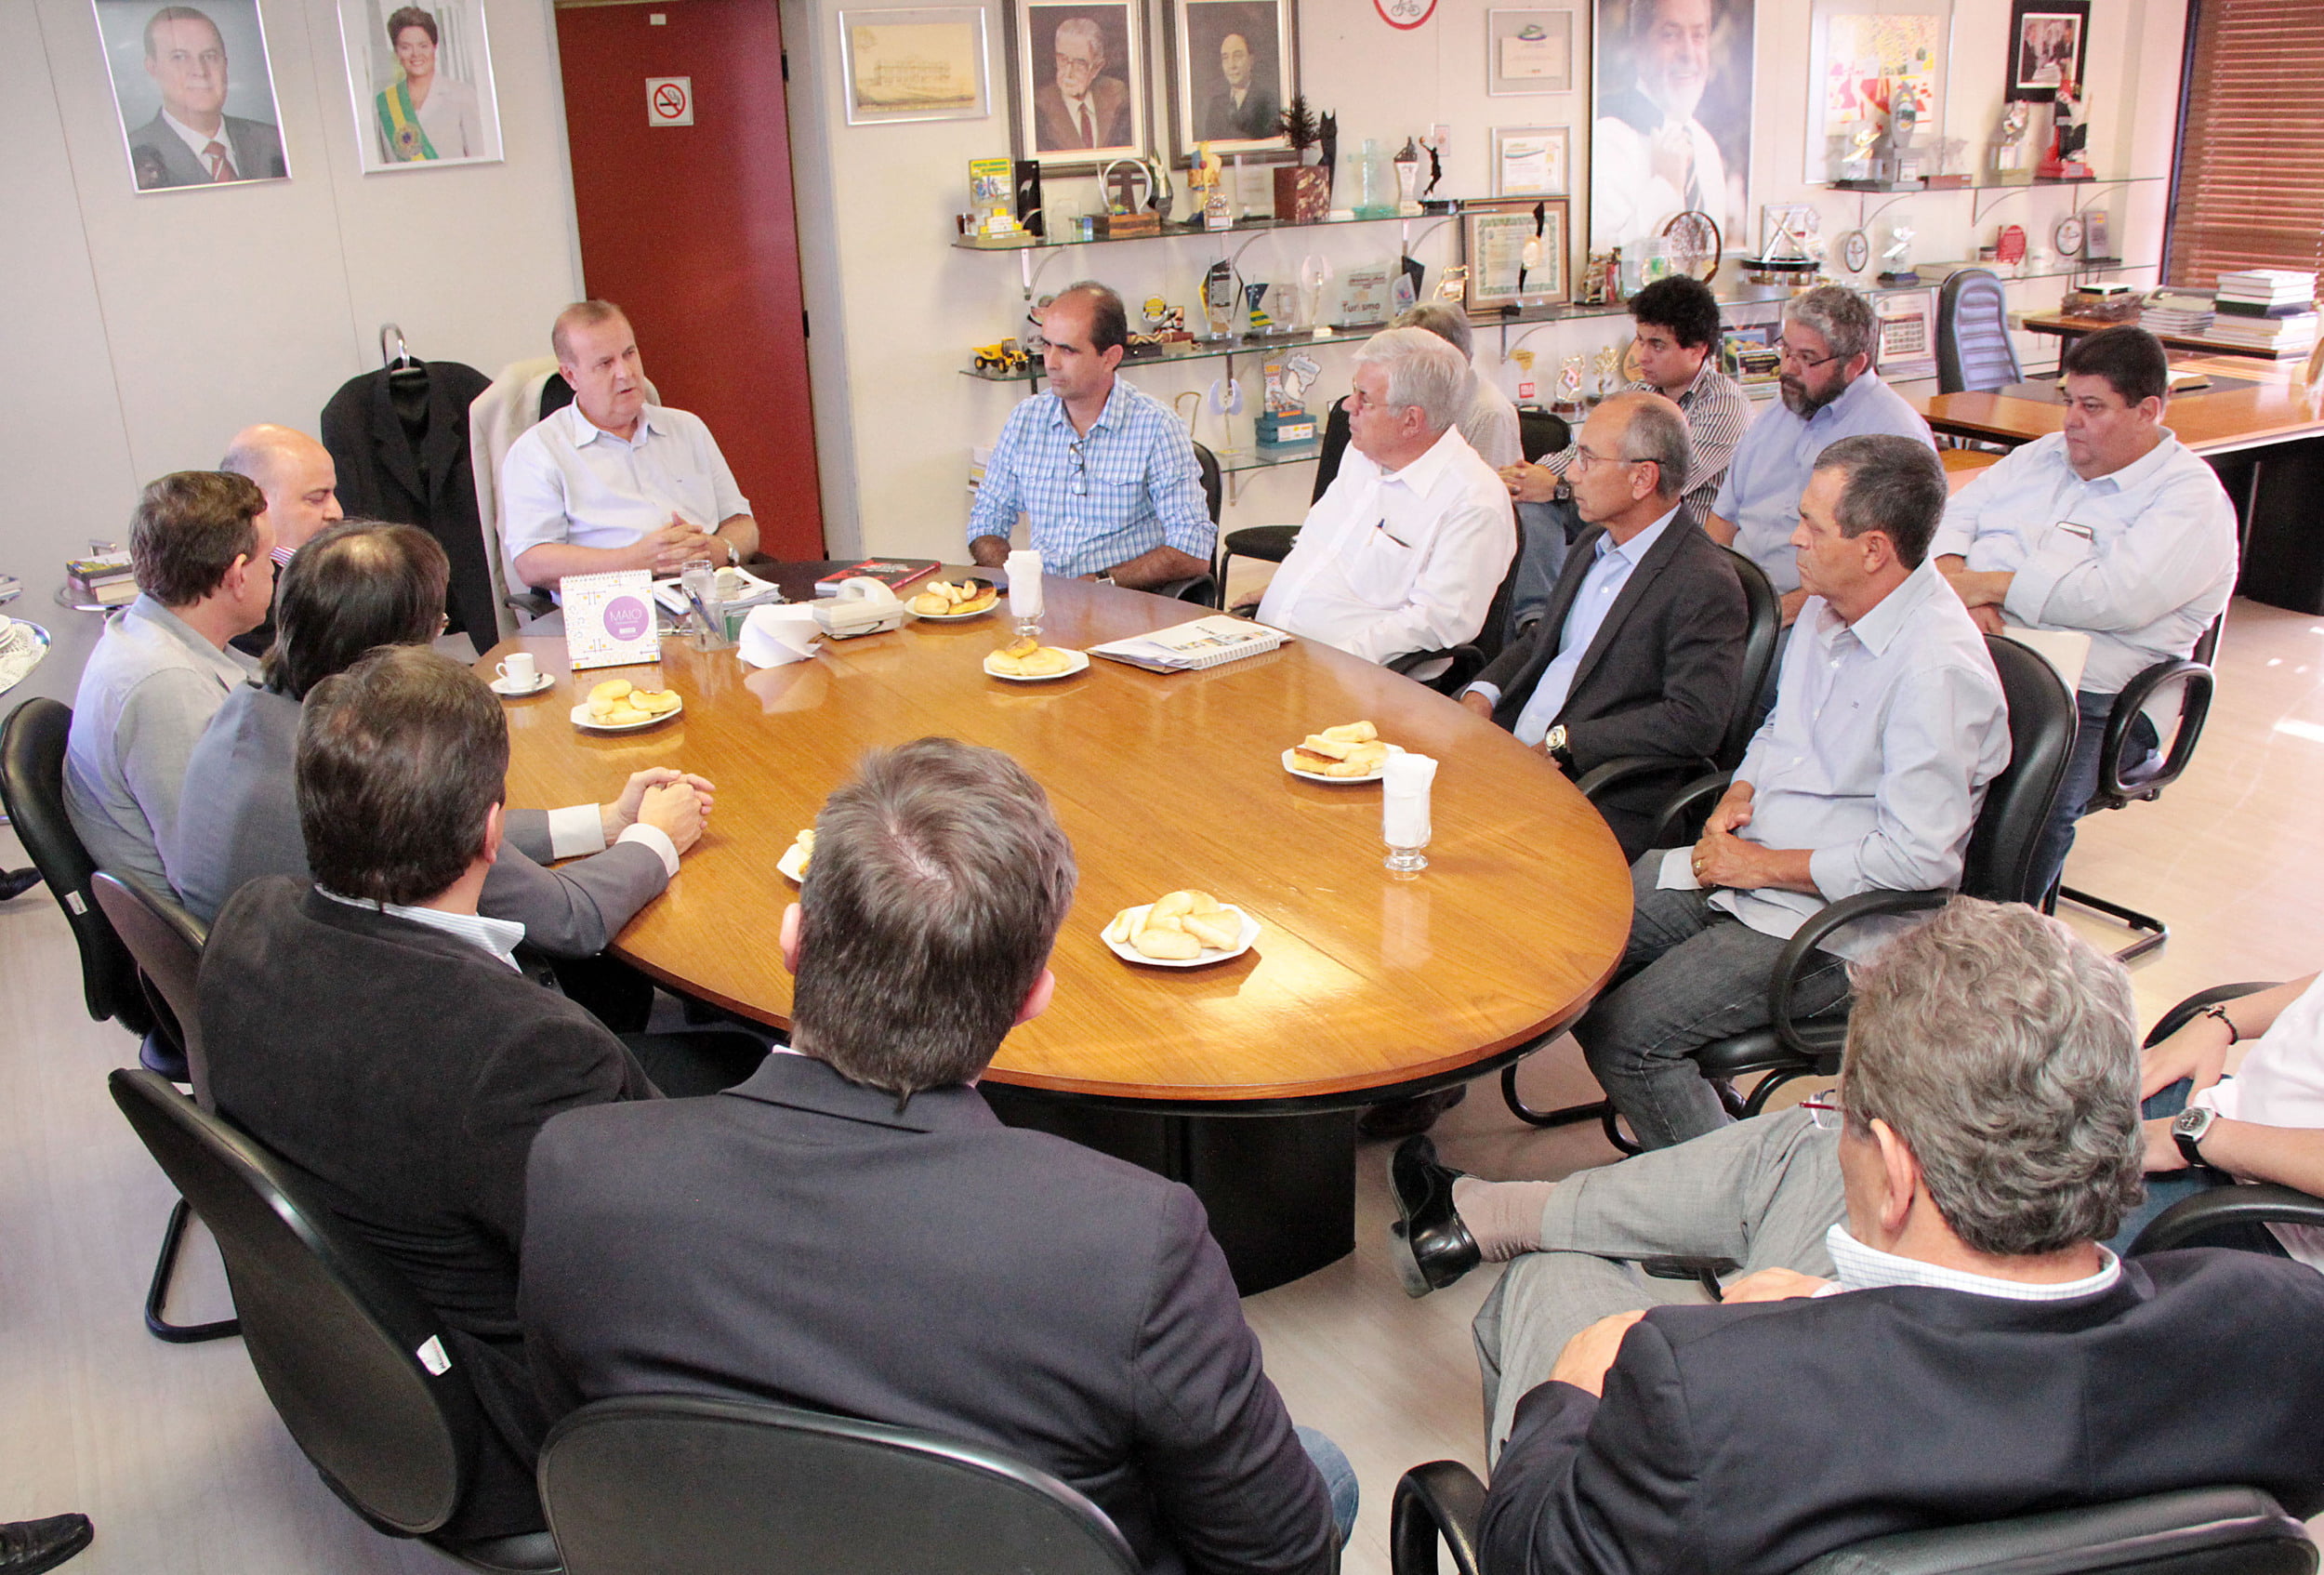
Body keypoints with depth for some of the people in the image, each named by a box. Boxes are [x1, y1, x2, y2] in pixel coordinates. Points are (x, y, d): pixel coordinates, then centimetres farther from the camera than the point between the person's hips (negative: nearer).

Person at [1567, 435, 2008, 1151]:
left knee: (1622, 1035, -19)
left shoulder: (1938, 668, -23)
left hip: (1826, 918, -9)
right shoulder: (1829, 605, 5)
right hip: (1737, 866, 9)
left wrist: (1762, 865, -16)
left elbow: (1918, 857, -25)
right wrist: (1737, 796, 1)